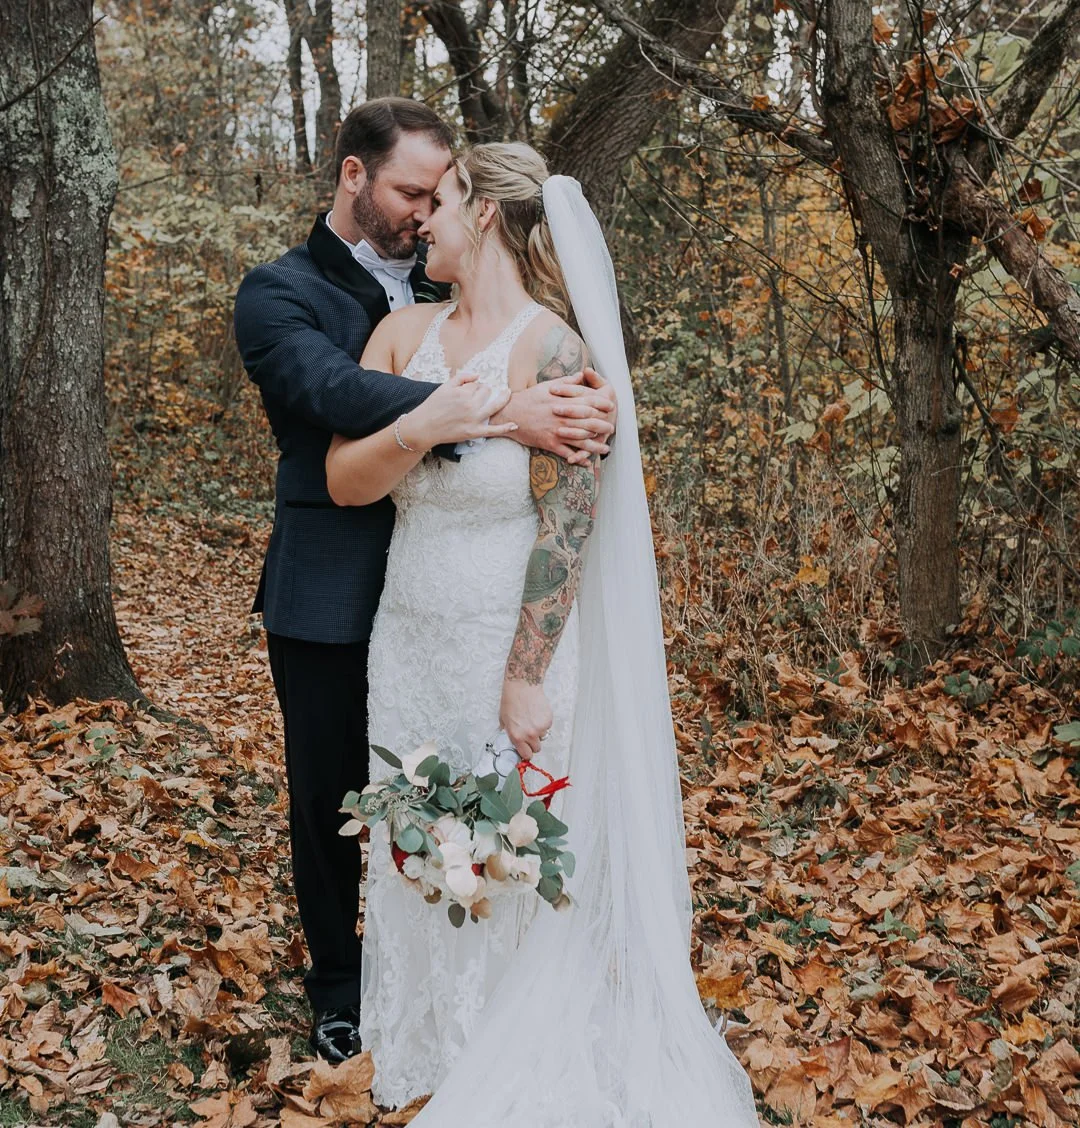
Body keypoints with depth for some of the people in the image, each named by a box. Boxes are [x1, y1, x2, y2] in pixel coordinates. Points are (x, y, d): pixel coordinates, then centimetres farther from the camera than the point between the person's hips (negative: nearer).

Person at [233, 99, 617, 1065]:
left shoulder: (439, 291, 11)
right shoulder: (280, 293, -7)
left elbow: (540, 364, 6)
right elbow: (345, 395, -26)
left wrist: (580, 401, -20)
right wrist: (500, 416, -38)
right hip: (331, 603, -4)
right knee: (331, 799, 11)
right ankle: (340, 992, 32)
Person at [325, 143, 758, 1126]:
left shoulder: (555, 354, -16)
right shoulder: (404, 334, 3)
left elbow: (566, 525, -17)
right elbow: (344, 482, -2)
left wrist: (524, 681, -17)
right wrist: (418, 430, -23)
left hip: (507, 655, -6)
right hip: (408, 651, 6)